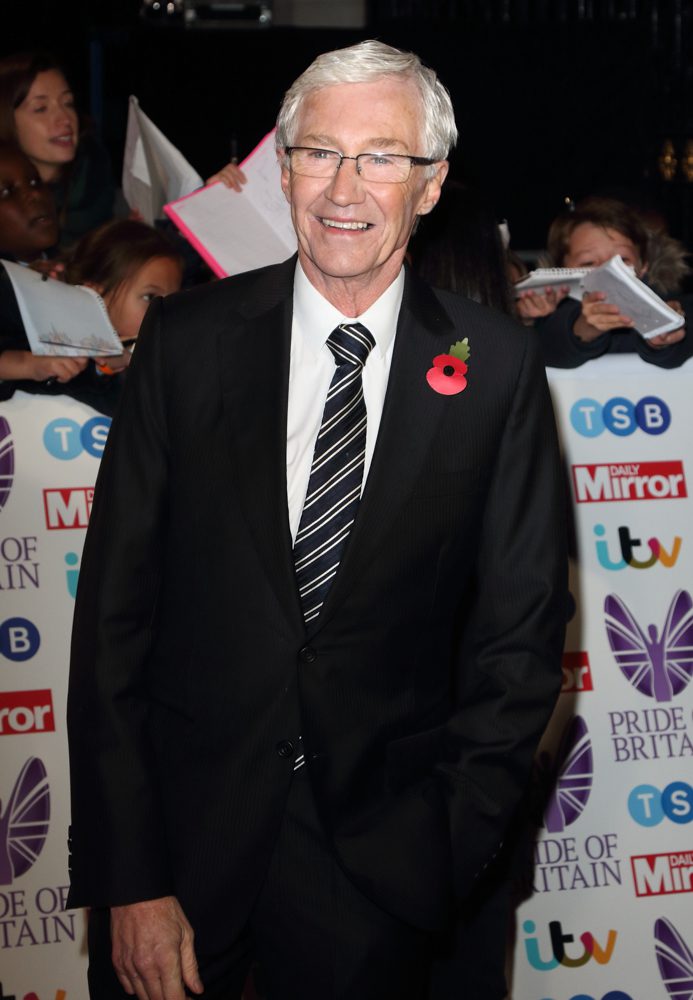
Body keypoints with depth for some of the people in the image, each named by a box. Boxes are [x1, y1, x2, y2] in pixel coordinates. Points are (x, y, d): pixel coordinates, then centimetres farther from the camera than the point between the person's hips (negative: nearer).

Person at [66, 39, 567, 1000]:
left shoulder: (495, 367, -3)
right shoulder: (187, 337, -3)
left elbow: (519, 629, 2)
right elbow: (114, 613, -4)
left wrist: (451, 853, -5)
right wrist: (126, 876, -9)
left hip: (376, 861, 0)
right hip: (183, 829, 0)